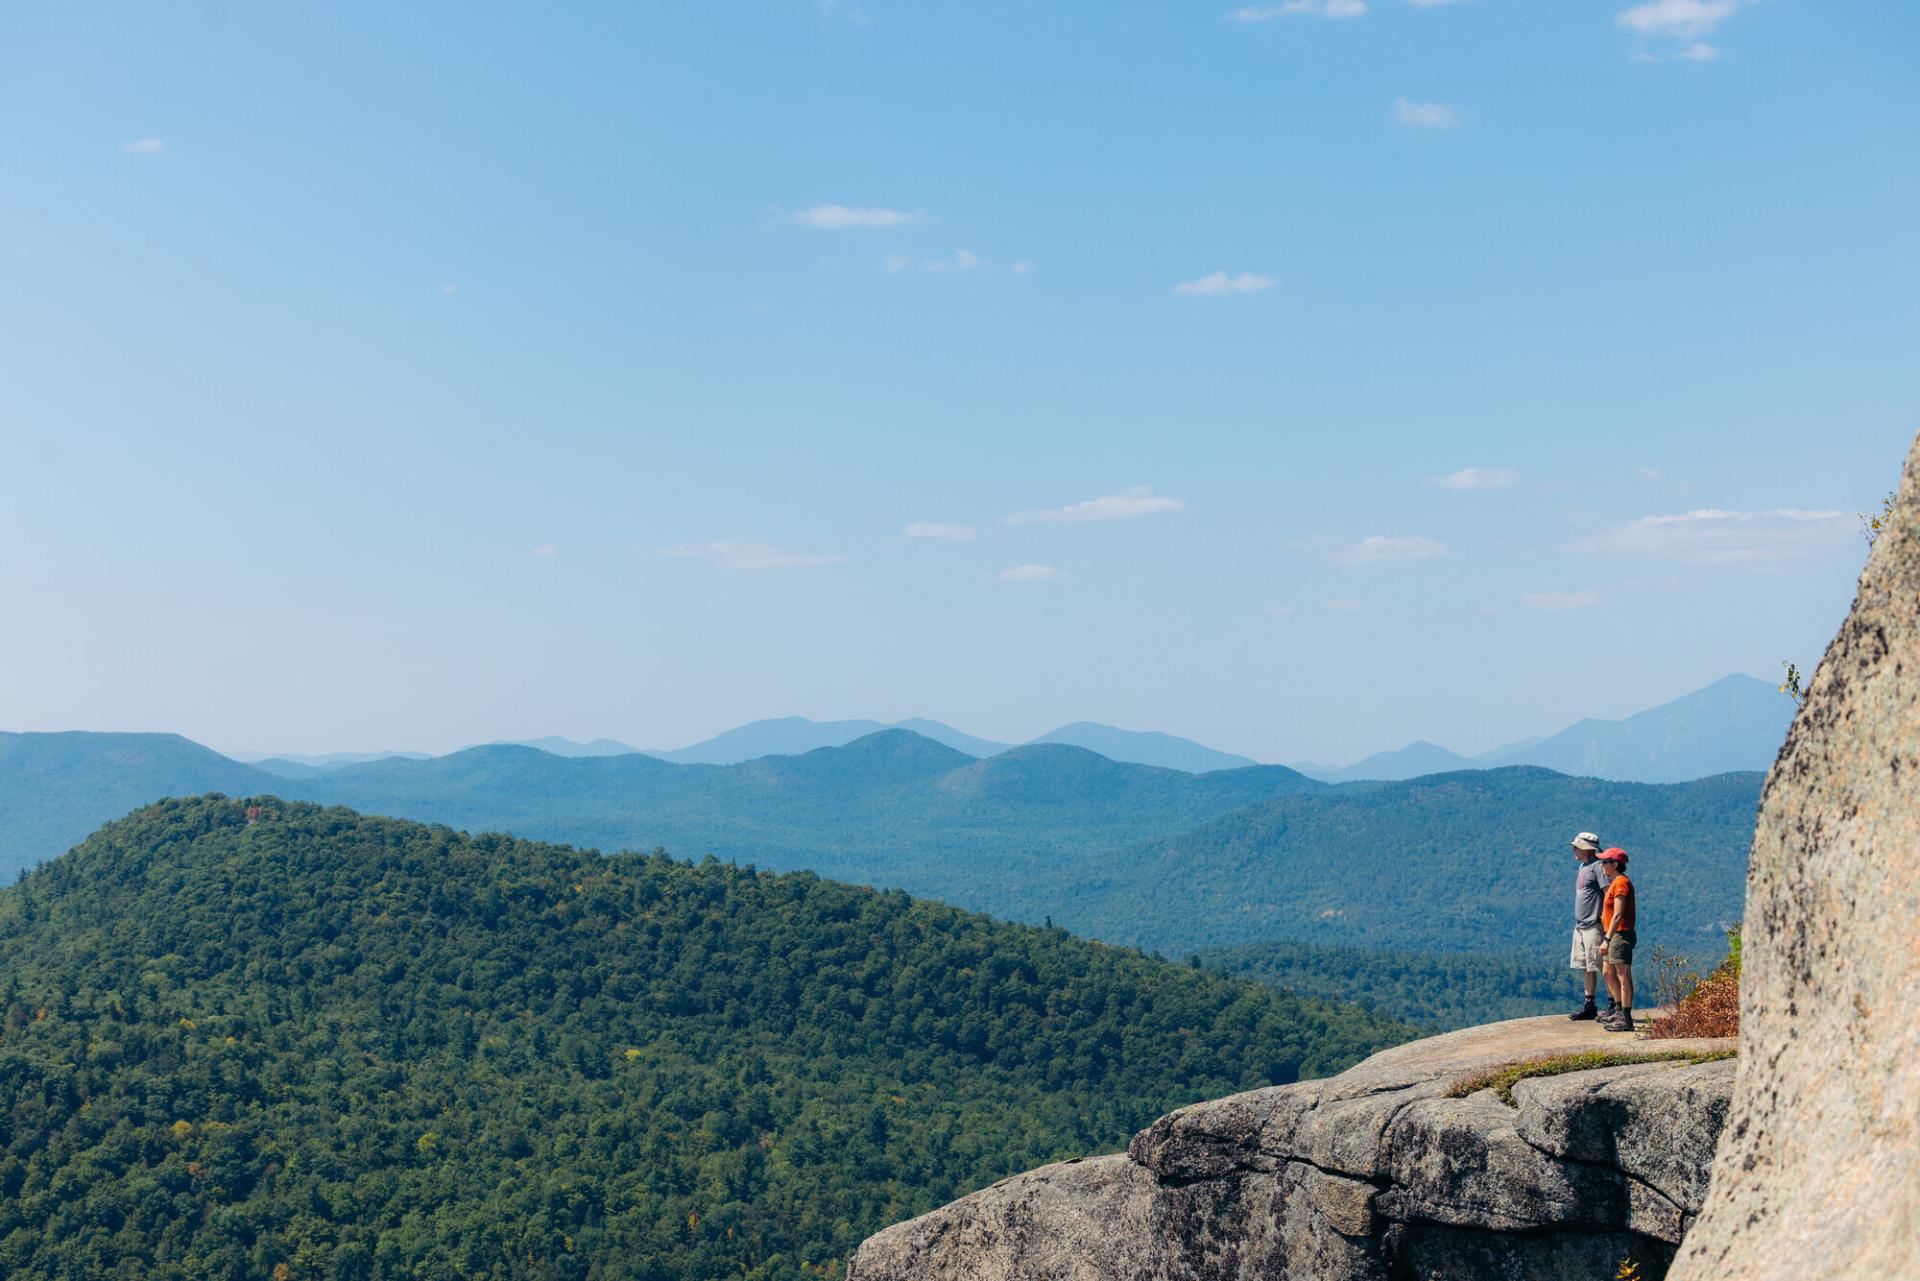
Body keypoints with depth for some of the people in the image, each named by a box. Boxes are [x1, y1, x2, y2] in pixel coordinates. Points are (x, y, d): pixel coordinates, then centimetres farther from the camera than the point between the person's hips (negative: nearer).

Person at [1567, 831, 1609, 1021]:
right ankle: (1588, 1005, 15)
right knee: (1585, 966, 10)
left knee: (1602, 967, -6)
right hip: (1580, 925, 10)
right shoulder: (1583, 866, 17)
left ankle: (1614, 1005, -2)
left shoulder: (1597, 866, -12)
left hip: (1594, 926, -10)